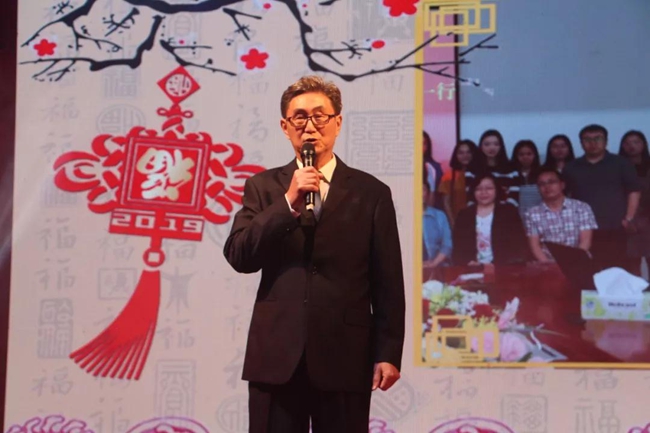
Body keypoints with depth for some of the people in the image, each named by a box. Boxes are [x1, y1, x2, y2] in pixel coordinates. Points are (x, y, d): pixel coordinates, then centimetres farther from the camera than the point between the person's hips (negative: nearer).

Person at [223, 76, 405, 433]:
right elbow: (238, 257, -4)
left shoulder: (370, 192, 5)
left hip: (345, 359, -1)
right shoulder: (263, 186, 9)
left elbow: (388, 283, 3)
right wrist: (289, 202, -14)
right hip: (276, 356, 1)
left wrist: (388, 354, -3)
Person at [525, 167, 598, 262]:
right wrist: (547, 263, -15)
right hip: (549, 265, 0)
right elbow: (534, 245, 3)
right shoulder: (533, 214, 9)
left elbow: (585, 241, 0)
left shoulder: (581, 208, 7)